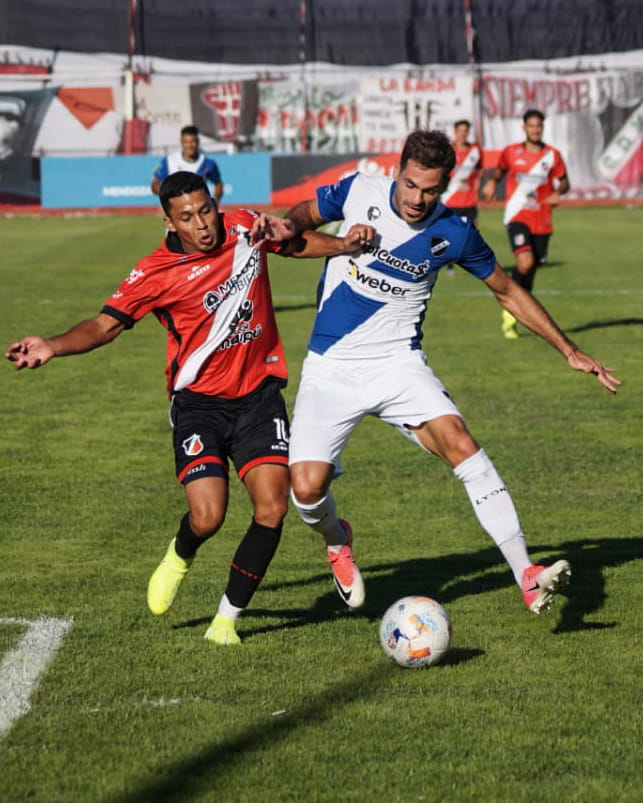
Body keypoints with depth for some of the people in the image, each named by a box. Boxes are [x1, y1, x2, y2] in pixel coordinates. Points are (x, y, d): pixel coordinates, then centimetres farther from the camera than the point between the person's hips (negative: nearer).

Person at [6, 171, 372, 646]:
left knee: (272, 508, -12)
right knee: (207, 518, -18)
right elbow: (106, 324, -12)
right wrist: (53, 347, -28)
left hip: (259, 394, 3)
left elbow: (296, 243, 22)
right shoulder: (157, 273, -13)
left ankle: (227, 619, 4)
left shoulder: (246, 228, 0)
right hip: (199, 402, -3)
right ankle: (181, 556, 22)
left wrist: (345, 244, 9)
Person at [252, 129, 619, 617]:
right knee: (307, 489, -14)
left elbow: (507, 291, 9)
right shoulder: (359, 192, -6)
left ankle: (528, 576, -25)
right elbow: (306, 214, 14)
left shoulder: (454, 235, -6)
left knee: (459, 443, -25)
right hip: (330, 370, 0)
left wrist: (569, 350, 9)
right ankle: (337, 541, 24)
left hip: (398, 365, 0)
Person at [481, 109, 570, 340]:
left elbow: (564, 182, 12)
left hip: (542, 220, 3)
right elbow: (499, 170, 21)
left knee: (532, 269, 6)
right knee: (525, 262, -24)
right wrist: (491, 182, -1)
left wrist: (557, 192, -10)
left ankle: (512, 313, 26)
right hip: (517, 216, -3)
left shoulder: (552, 155, 5)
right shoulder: (511, 152, 4)